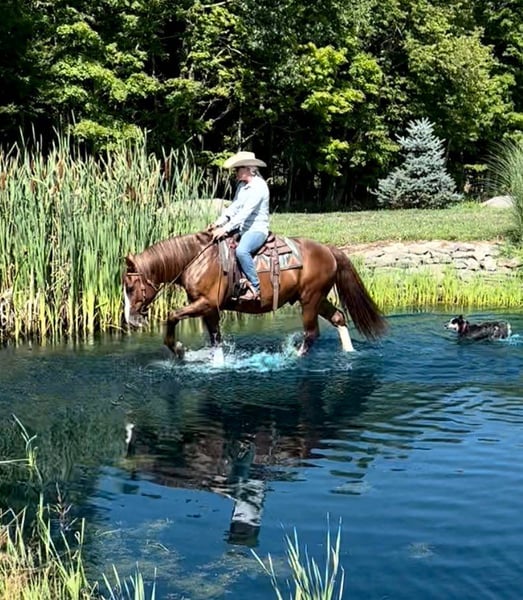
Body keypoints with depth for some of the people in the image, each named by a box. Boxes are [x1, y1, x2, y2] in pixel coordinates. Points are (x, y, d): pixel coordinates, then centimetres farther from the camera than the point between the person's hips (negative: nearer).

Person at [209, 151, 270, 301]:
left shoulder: (259, 186, -16)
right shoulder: (241, 186, 12)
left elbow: (245, 212, -22)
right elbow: (233, 207, 10)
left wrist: (226, 229, -25)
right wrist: (218, 223, -5)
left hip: (257, 230, -10)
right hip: (242, 229, 10)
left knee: (241, 250, -37)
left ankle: (255, 288, -29)